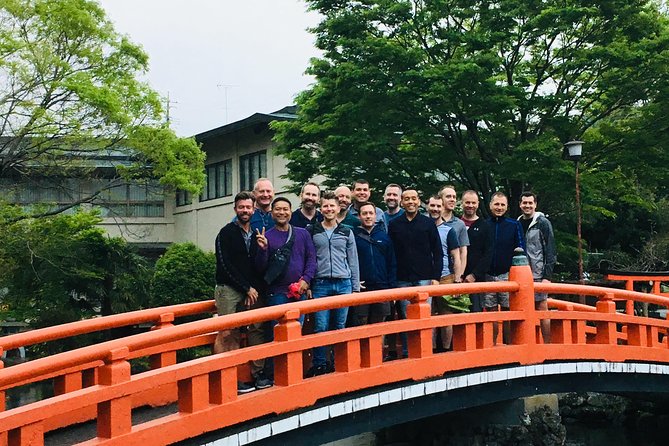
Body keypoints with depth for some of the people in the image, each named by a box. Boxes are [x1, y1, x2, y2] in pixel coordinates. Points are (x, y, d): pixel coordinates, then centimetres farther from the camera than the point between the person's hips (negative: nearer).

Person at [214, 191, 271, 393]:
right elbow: (226, 265, -8)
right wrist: (247, 288, -8)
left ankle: (258, 374, 9)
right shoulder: (227, 233, -1)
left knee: (257, 331, 2)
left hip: (253, 291, 5)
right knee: (228, 335, -9)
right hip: (229, 290, -5)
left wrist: (255, 289, 0)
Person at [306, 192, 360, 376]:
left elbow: (353, 261, 12)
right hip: (320, 284, -2)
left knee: (340, 327, 5)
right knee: (320, 327, -4)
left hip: (343, 284, 2)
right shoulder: (311, 231, 6)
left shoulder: (346, 232, 11)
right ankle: (319, 365, 5)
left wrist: (356, 287, 8)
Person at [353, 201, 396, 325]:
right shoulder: (354, 236, 1)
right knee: (360, 325, 1)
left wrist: (391, 287, 3)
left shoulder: (384, 236, 10)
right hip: (360, 289, -3)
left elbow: (392, 264, 10)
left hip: (382, 288, 3)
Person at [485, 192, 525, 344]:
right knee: (491, 312, 5)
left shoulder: (514, 225, 6)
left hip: (507, 274, -1)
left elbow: (521, 249, 8)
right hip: (488, 275, 1)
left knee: (508, 312, 0)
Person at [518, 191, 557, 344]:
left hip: (538, 274, -5)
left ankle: (547, 344, 3)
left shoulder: (543, 223, -3)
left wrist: (547, 275, -13)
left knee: (542, 308, -3)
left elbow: (550, 251, -7)